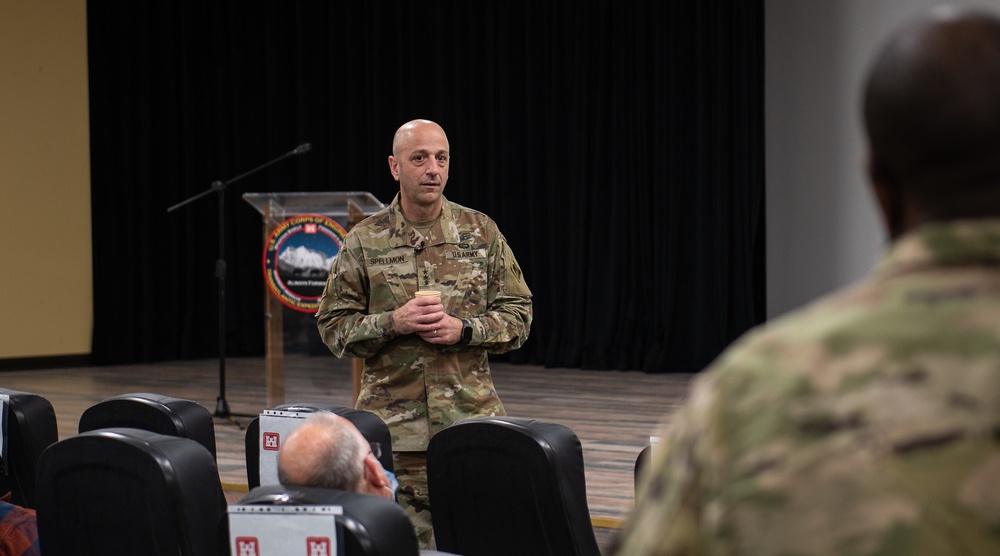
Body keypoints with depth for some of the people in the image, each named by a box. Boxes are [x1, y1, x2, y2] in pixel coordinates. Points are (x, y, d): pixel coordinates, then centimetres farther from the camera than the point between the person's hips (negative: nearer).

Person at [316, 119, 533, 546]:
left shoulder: (481, 233, 7)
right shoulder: (363, 242, 4)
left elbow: (518, 315, 8)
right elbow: (334, 326, 4)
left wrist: (464, 330, -10)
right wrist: (391, 323, -12)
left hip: (471, 416, 1)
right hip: (393, 422, -1)